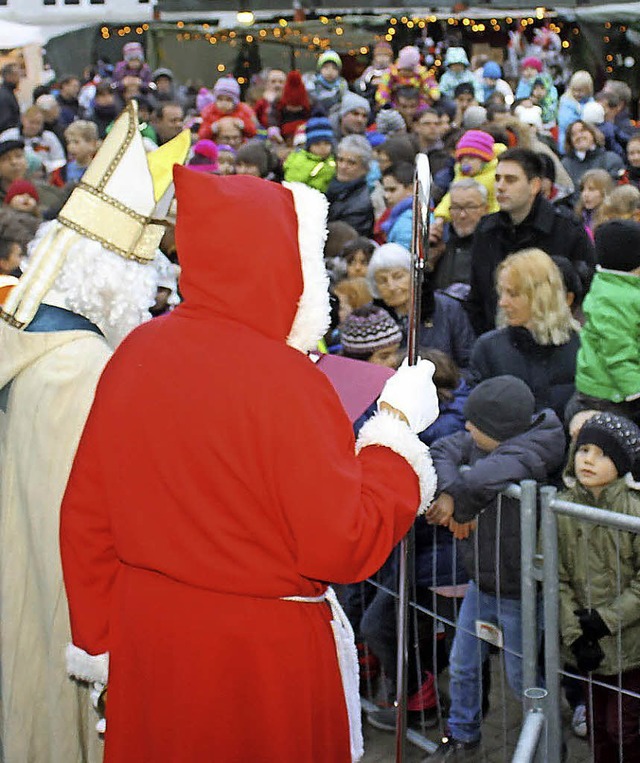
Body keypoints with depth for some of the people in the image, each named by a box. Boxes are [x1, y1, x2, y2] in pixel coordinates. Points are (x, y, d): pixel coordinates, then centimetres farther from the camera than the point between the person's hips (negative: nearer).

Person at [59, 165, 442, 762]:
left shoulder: (136, 354, -2)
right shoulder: (281, 378, -21)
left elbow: (85, 517, 5)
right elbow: (346, 546, -19)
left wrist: (104, 634, 16)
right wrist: (398, 423, -8)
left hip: (148, 641, 6)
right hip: (264, 647, -6)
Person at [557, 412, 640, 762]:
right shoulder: (561, 508, -3)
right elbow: (557, 579, -3)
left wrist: (606, 619, -15)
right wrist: (575, 636, -9)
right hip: (587, 644, 4)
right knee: (597, 724, 15)